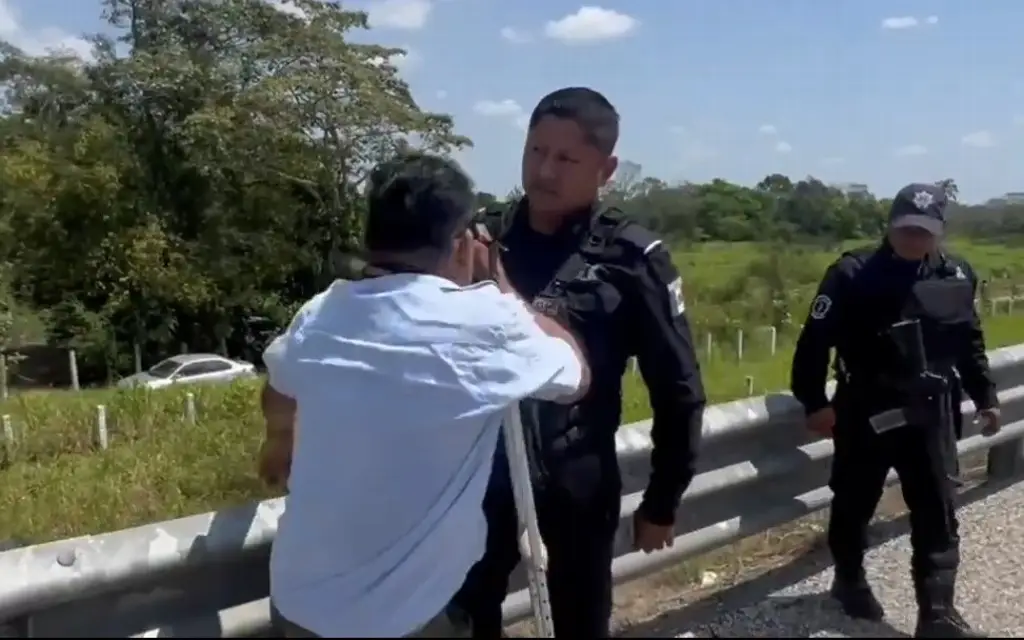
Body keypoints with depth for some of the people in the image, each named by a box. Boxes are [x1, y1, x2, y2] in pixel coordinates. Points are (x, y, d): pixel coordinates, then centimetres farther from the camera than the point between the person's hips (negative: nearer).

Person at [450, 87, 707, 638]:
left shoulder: (631, 259, -9)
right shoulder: (483, 237, -1)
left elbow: (678, 388, -4)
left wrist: (662, 501, 0)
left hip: (579, 484, -2)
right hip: (482, 475, 3)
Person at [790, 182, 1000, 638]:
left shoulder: (957, 276, 2)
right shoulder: (852, 274, -12)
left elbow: (969, 343, 14)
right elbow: (815, 340, -11)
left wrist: (985, 396, 14)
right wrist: (814, 402, -14)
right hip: (865, 413, -3)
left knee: (938, 516, 4)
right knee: (854, 504, 13)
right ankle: (849, 580, 36)